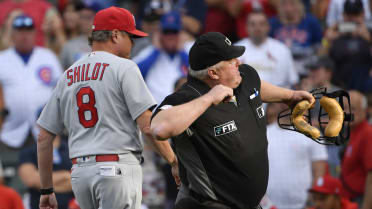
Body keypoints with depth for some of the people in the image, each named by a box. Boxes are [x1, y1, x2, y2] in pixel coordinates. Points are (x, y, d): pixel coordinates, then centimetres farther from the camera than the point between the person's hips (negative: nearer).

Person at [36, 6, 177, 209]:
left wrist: (47, 190, 19)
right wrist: (174, 162, -1)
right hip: (117, 169, -6)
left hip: (79, 172, 6)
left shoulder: (68, 76, 16)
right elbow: (148, 125, -12)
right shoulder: (123, 67, -3)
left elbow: (44, 137, 15)